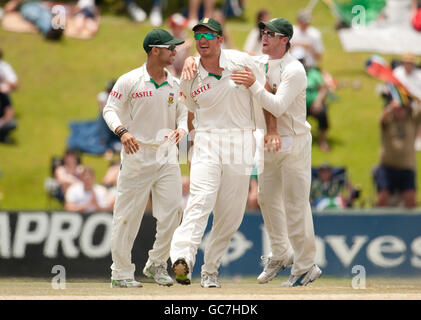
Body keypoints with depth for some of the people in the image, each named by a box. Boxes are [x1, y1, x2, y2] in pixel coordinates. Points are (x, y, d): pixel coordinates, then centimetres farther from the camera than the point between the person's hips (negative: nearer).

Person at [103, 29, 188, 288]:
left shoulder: (175, 84, 9)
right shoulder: (129, 81, -5)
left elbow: (183, 113, 16)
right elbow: (110, 110, -3)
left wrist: (181, 129, -7)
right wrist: (122, 131, -22)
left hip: (167, 155, 4)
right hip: (137, 153, -4)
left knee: (171, 212, -2)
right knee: (128, 215, -2)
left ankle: (157, 264, 17)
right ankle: (121, 272, 7)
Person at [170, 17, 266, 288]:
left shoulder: (242, 62, -2)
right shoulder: (190, 76, 3)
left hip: (241, 144, 1)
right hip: (207, 143, -1)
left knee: (230, 215, 2)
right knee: (201, 200, -22)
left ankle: (210, 270, 14)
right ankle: (182, 260, -39)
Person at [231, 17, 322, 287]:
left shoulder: (294, 70, -16)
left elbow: (278, 105, -24)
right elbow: (268, 99, -1)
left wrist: (254, 85, -33)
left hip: (294, 142, -8)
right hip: (270, 143, 8)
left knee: (295, 205, -7)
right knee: (267, 198, 14)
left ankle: (306, 266, -1)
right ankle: (281, 254, 30)